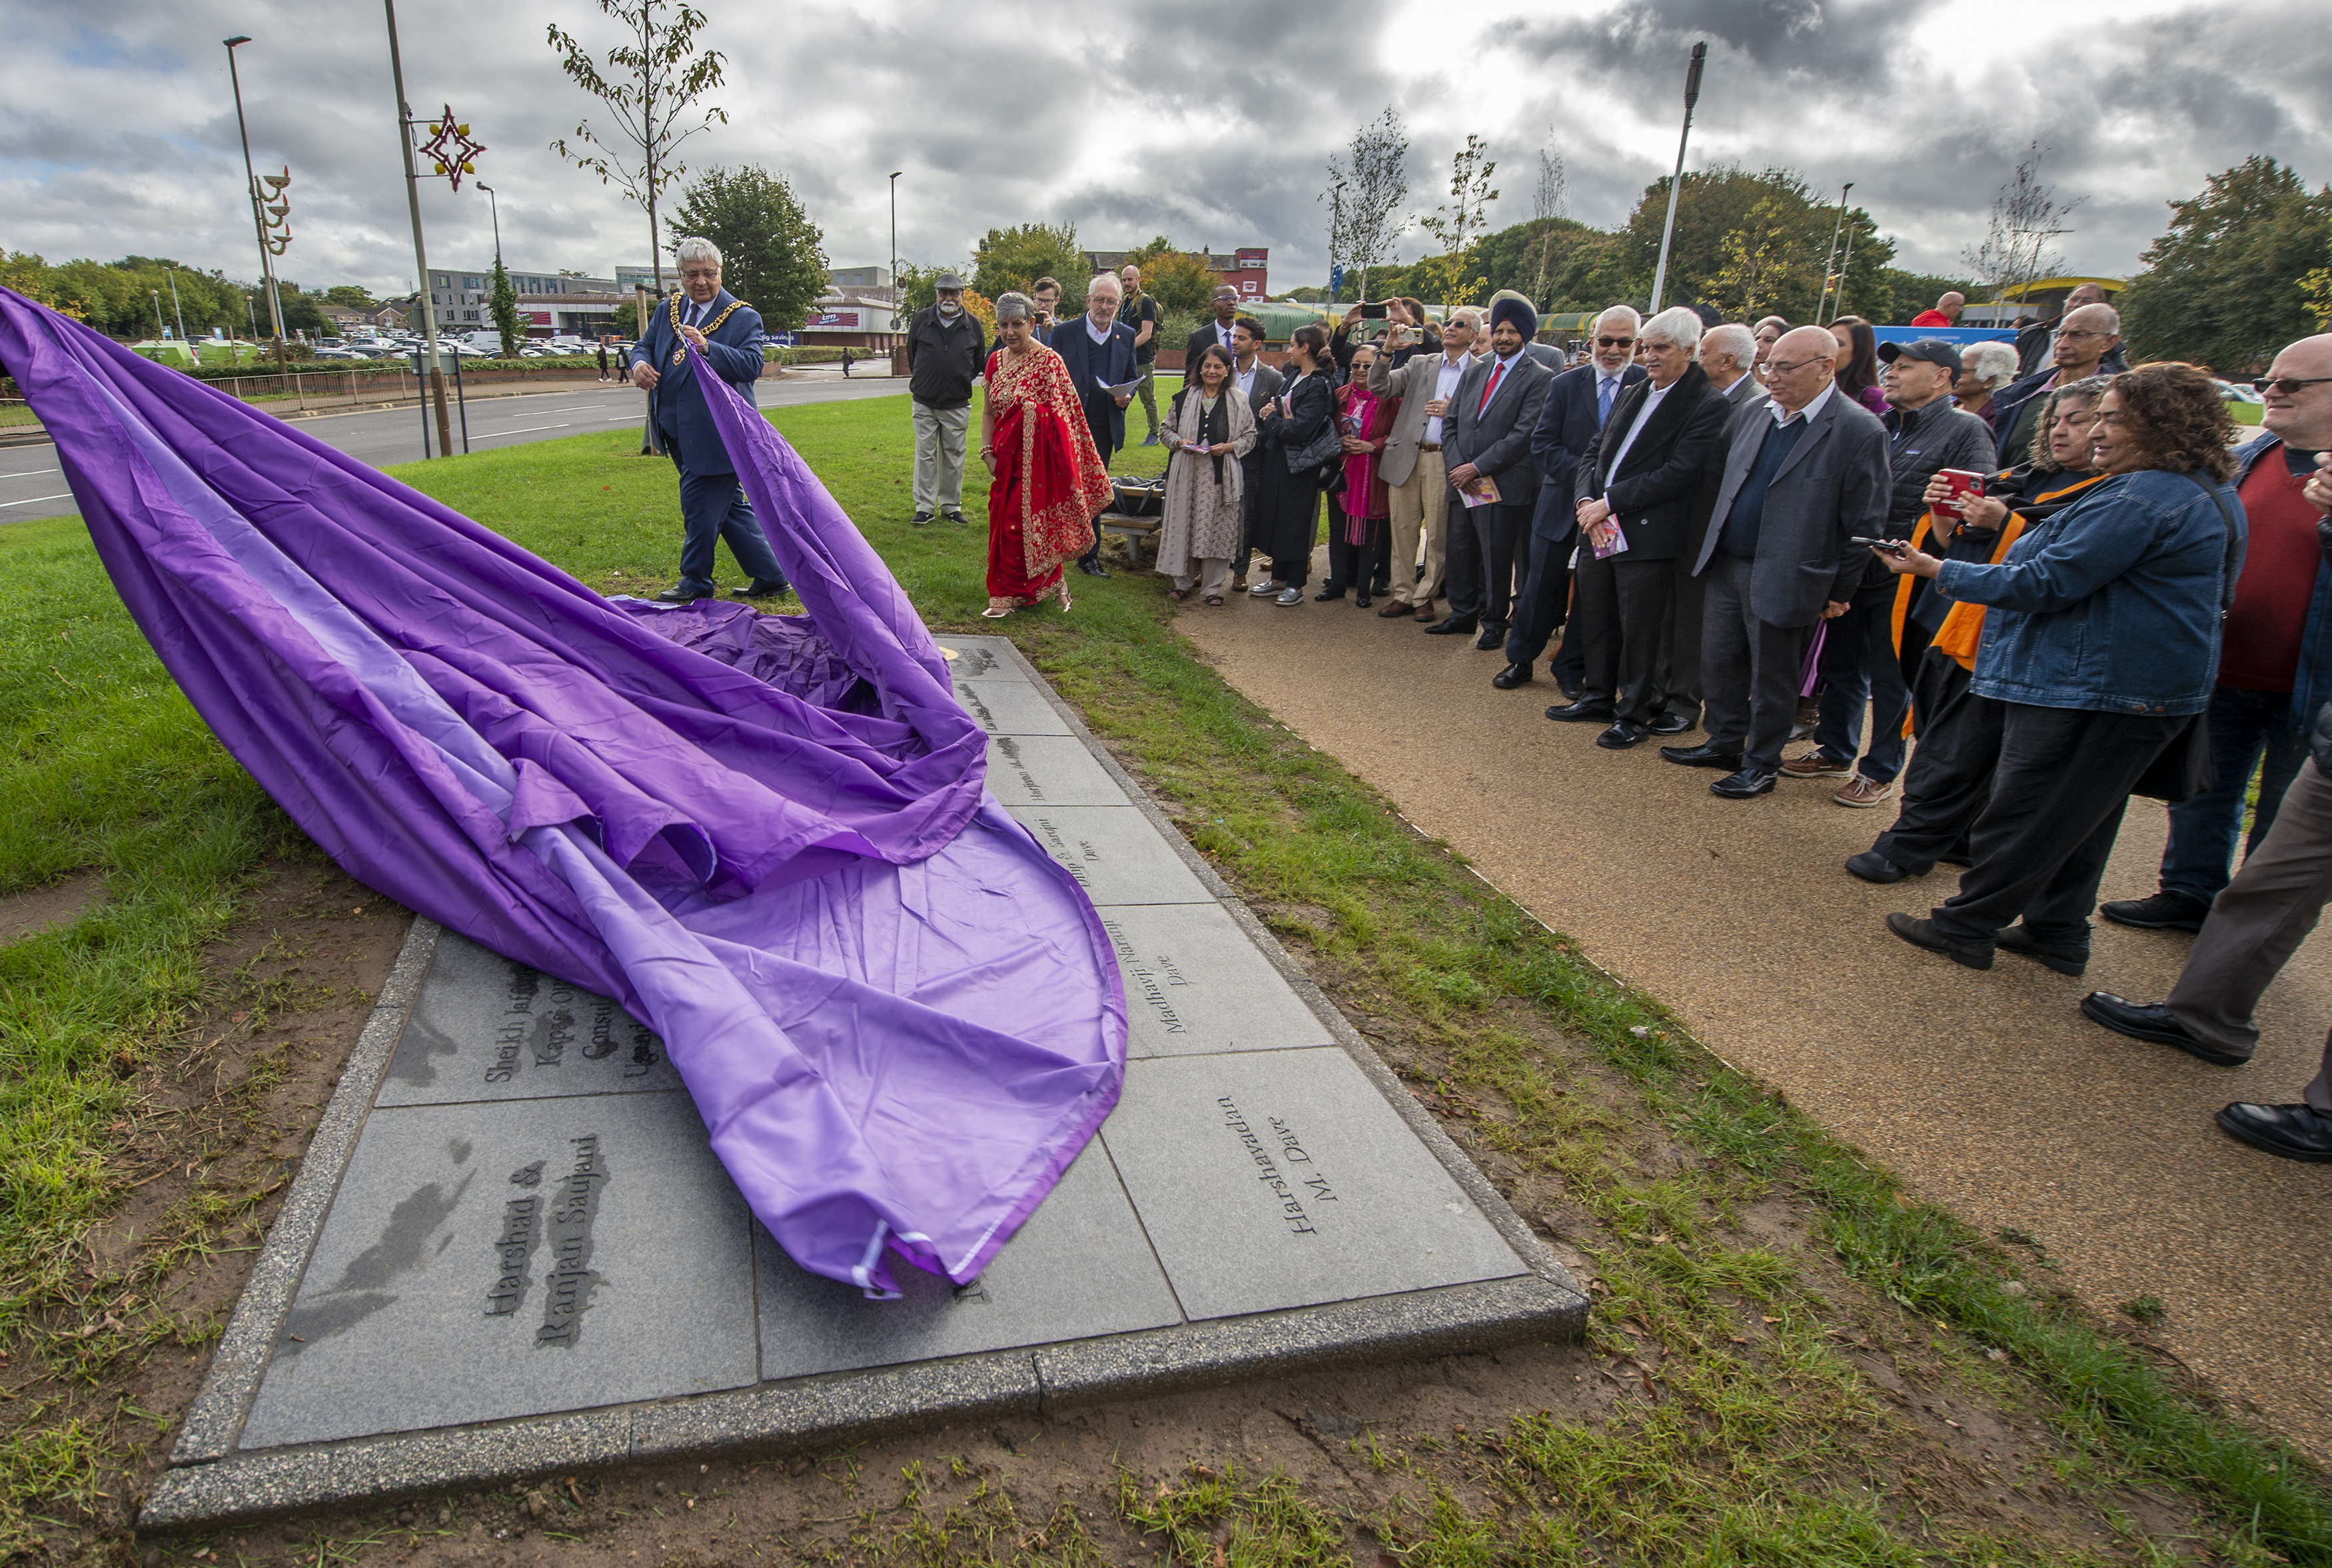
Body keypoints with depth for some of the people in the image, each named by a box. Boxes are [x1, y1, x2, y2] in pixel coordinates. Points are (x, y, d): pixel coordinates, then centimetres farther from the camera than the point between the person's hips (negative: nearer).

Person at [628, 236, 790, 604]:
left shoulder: (743, 317, -5)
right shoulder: (668, 310, 14)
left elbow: (752, 365, -17)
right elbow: (645, 345, 17)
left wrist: (707, 348, -31)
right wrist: (640, 363, -7)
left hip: (716, 432, -7)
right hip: (679, 431, 7)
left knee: (699, 504, -3)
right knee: (730, 505, 10)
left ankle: (695, 582, 13)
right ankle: (770, 576, 18)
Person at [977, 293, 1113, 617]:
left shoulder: (1049, 361, -9)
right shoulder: (996, 361, 10)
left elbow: (1062, 414, -8)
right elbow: (989, 411, 16)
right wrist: (988, 452, 8)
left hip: (1036, 455, -6)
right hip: (1007, 454, 7)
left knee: (1023, 522, -6)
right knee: (1003, 523, 7)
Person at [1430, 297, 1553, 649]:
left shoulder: (1538, 378, -4)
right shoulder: (1475, 370, 15)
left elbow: (1523, 435, -12)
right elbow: (1452, 422, 13)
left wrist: (1477, 468, -15)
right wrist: (1457, 465, -3)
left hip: (1503, 485, -5)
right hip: (1462, 481, 6)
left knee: (1497, 558, 1)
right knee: (1460, 552, 12)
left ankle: (1494, 623, 14)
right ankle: (1463, 614, 28)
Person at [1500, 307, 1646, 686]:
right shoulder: (1565, 384, 2)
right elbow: (1543, 443, -3)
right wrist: (1584, 476, -17)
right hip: (1563, 505, 1)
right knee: (1542, 588, 7)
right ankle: (1521, 660, 22)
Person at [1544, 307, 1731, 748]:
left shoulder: (1709, 406, -9)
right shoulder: (1633, 394, 15)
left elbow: (1676, 474, -17)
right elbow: (1593, 450, 13)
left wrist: (1608, 503, -18)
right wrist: (1586, 500, -6)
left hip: (1647, 537, -7)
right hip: (1598, 530, 7)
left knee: (1639, 631, 2)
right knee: (1595, 621, 16)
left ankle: (1634, 715, 16)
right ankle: (1598, 697, 32)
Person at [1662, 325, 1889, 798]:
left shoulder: (1860, 432, -12)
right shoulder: (1756, 415, 7)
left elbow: (1864, 524, -9)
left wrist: (1838, 593, -7)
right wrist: (1714, 545, 14)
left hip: (1782, 580, -6)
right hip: (1726, 566, 6)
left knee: (1771, 679, 7)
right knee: (1719, 663, 16)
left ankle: (1761, 765, 22)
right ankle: (1724, 744, 34)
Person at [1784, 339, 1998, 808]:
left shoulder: (1966, 431, -6)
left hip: (1902, 581, -6)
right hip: (1853, 573, 6)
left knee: (1890, 679, 5)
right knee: (1841, 667, 15)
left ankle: (1880, 772, 17)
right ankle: (1834, 753, 31)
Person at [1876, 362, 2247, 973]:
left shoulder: (2142, 499, -21)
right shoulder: (2212, 496, 13)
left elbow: (2046, 583, -22)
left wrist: (1938, 571, -17)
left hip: (2094, 688, -10)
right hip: (2144, 688, 10)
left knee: (2024, 813, 0)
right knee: (2080, 818, 18)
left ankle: (1964, 927, 10)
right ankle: (2059, 933, 27)